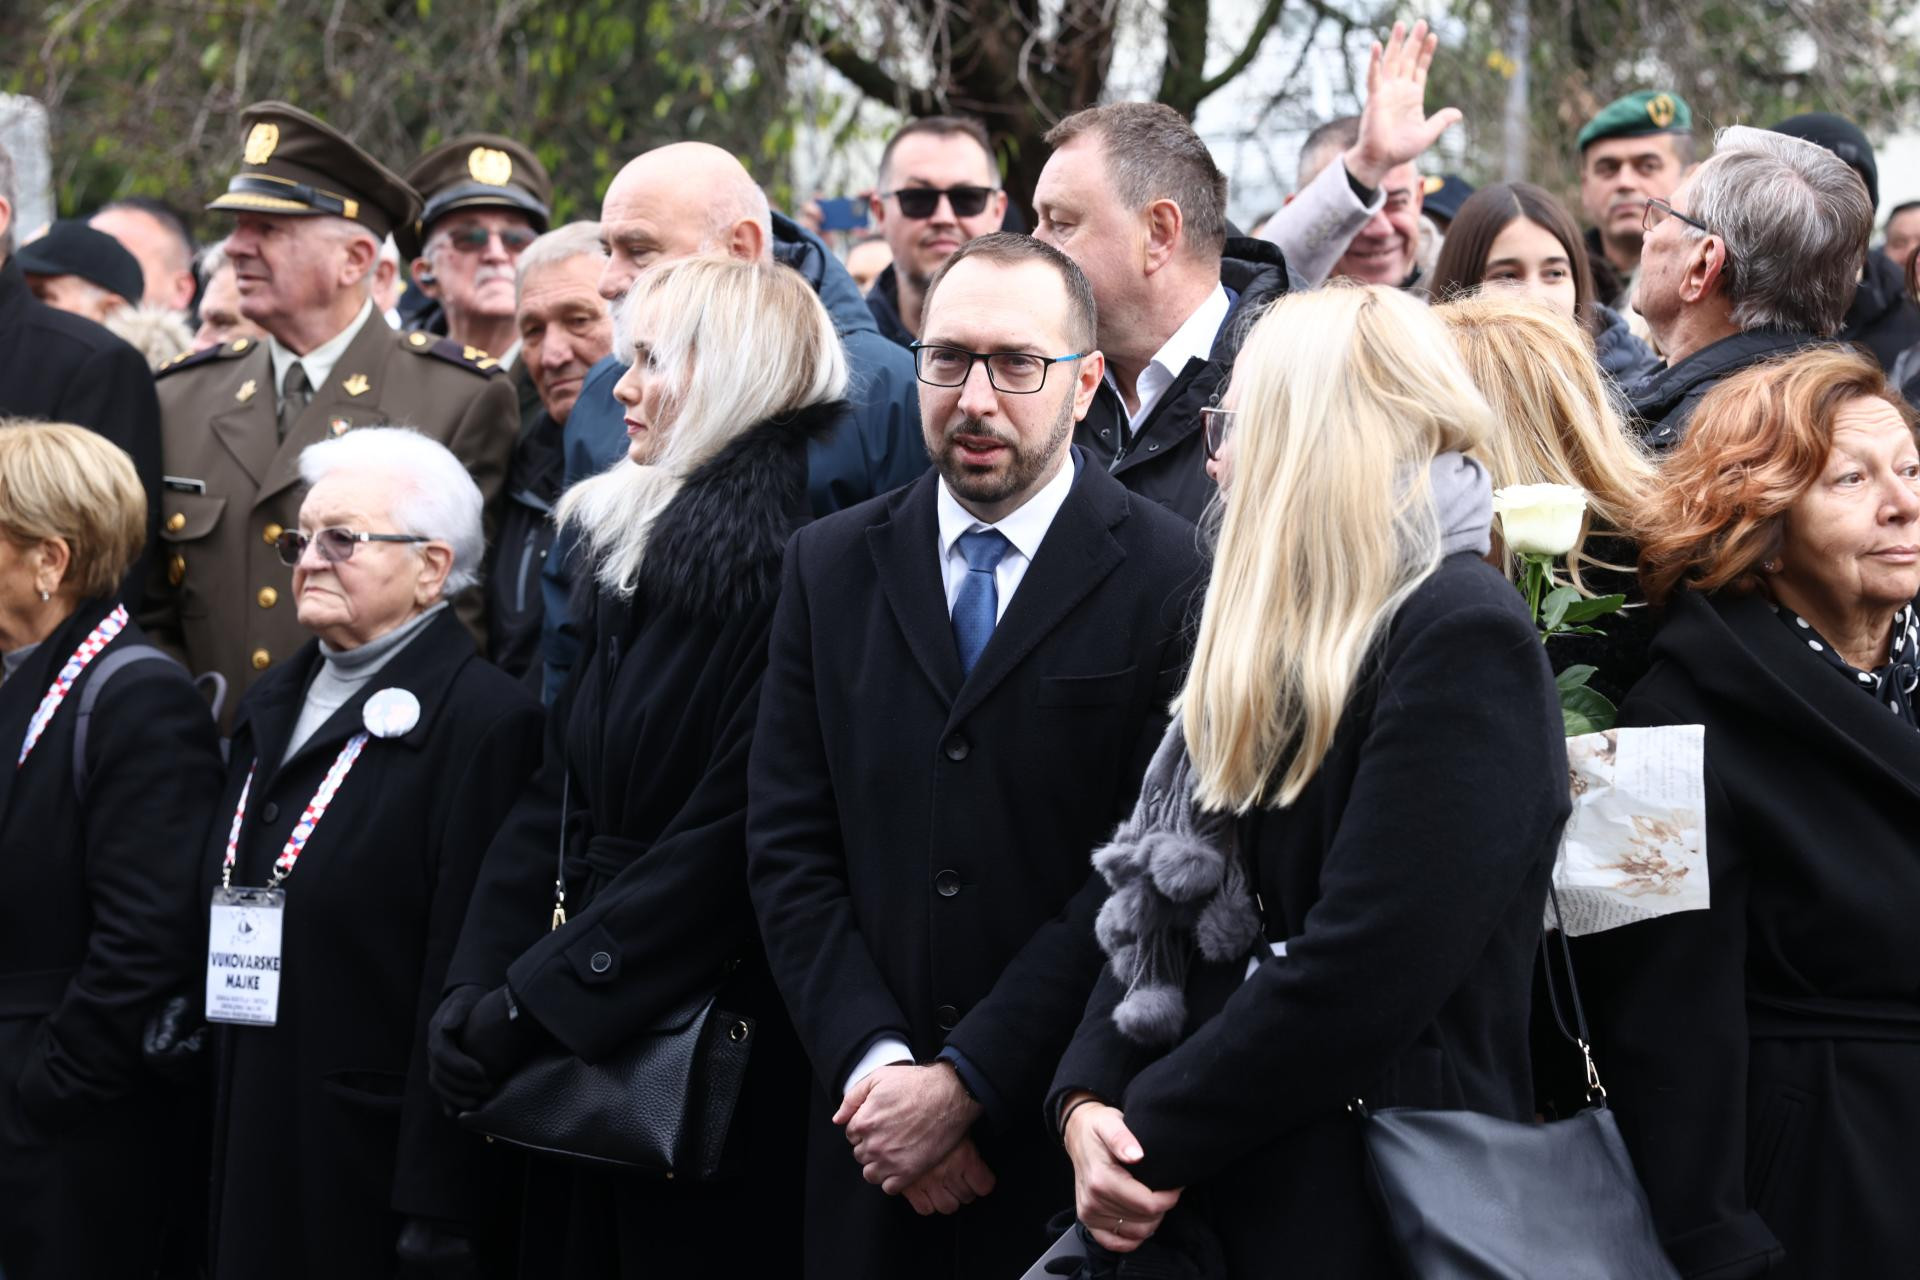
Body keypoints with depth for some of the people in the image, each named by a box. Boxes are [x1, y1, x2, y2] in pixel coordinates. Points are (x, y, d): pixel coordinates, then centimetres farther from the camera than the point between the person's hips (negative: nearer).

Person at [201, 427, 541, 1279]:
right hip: (246, 1146, 7)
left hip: (368, 1168, -7)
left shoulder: (485, 722, -13)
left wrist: (436, 1207, -20)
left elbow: (462, 976, -18)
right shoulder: (273, 705, 15)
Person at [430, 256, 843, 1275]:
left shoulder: (792, 560, -14)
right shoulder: (632, 547, 12)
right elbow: (558, 798, 10)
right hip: (581, 1044, 7)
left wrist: (534, 1000, -17)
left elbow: (730, 839, -20)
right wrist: (478, 983, -3)